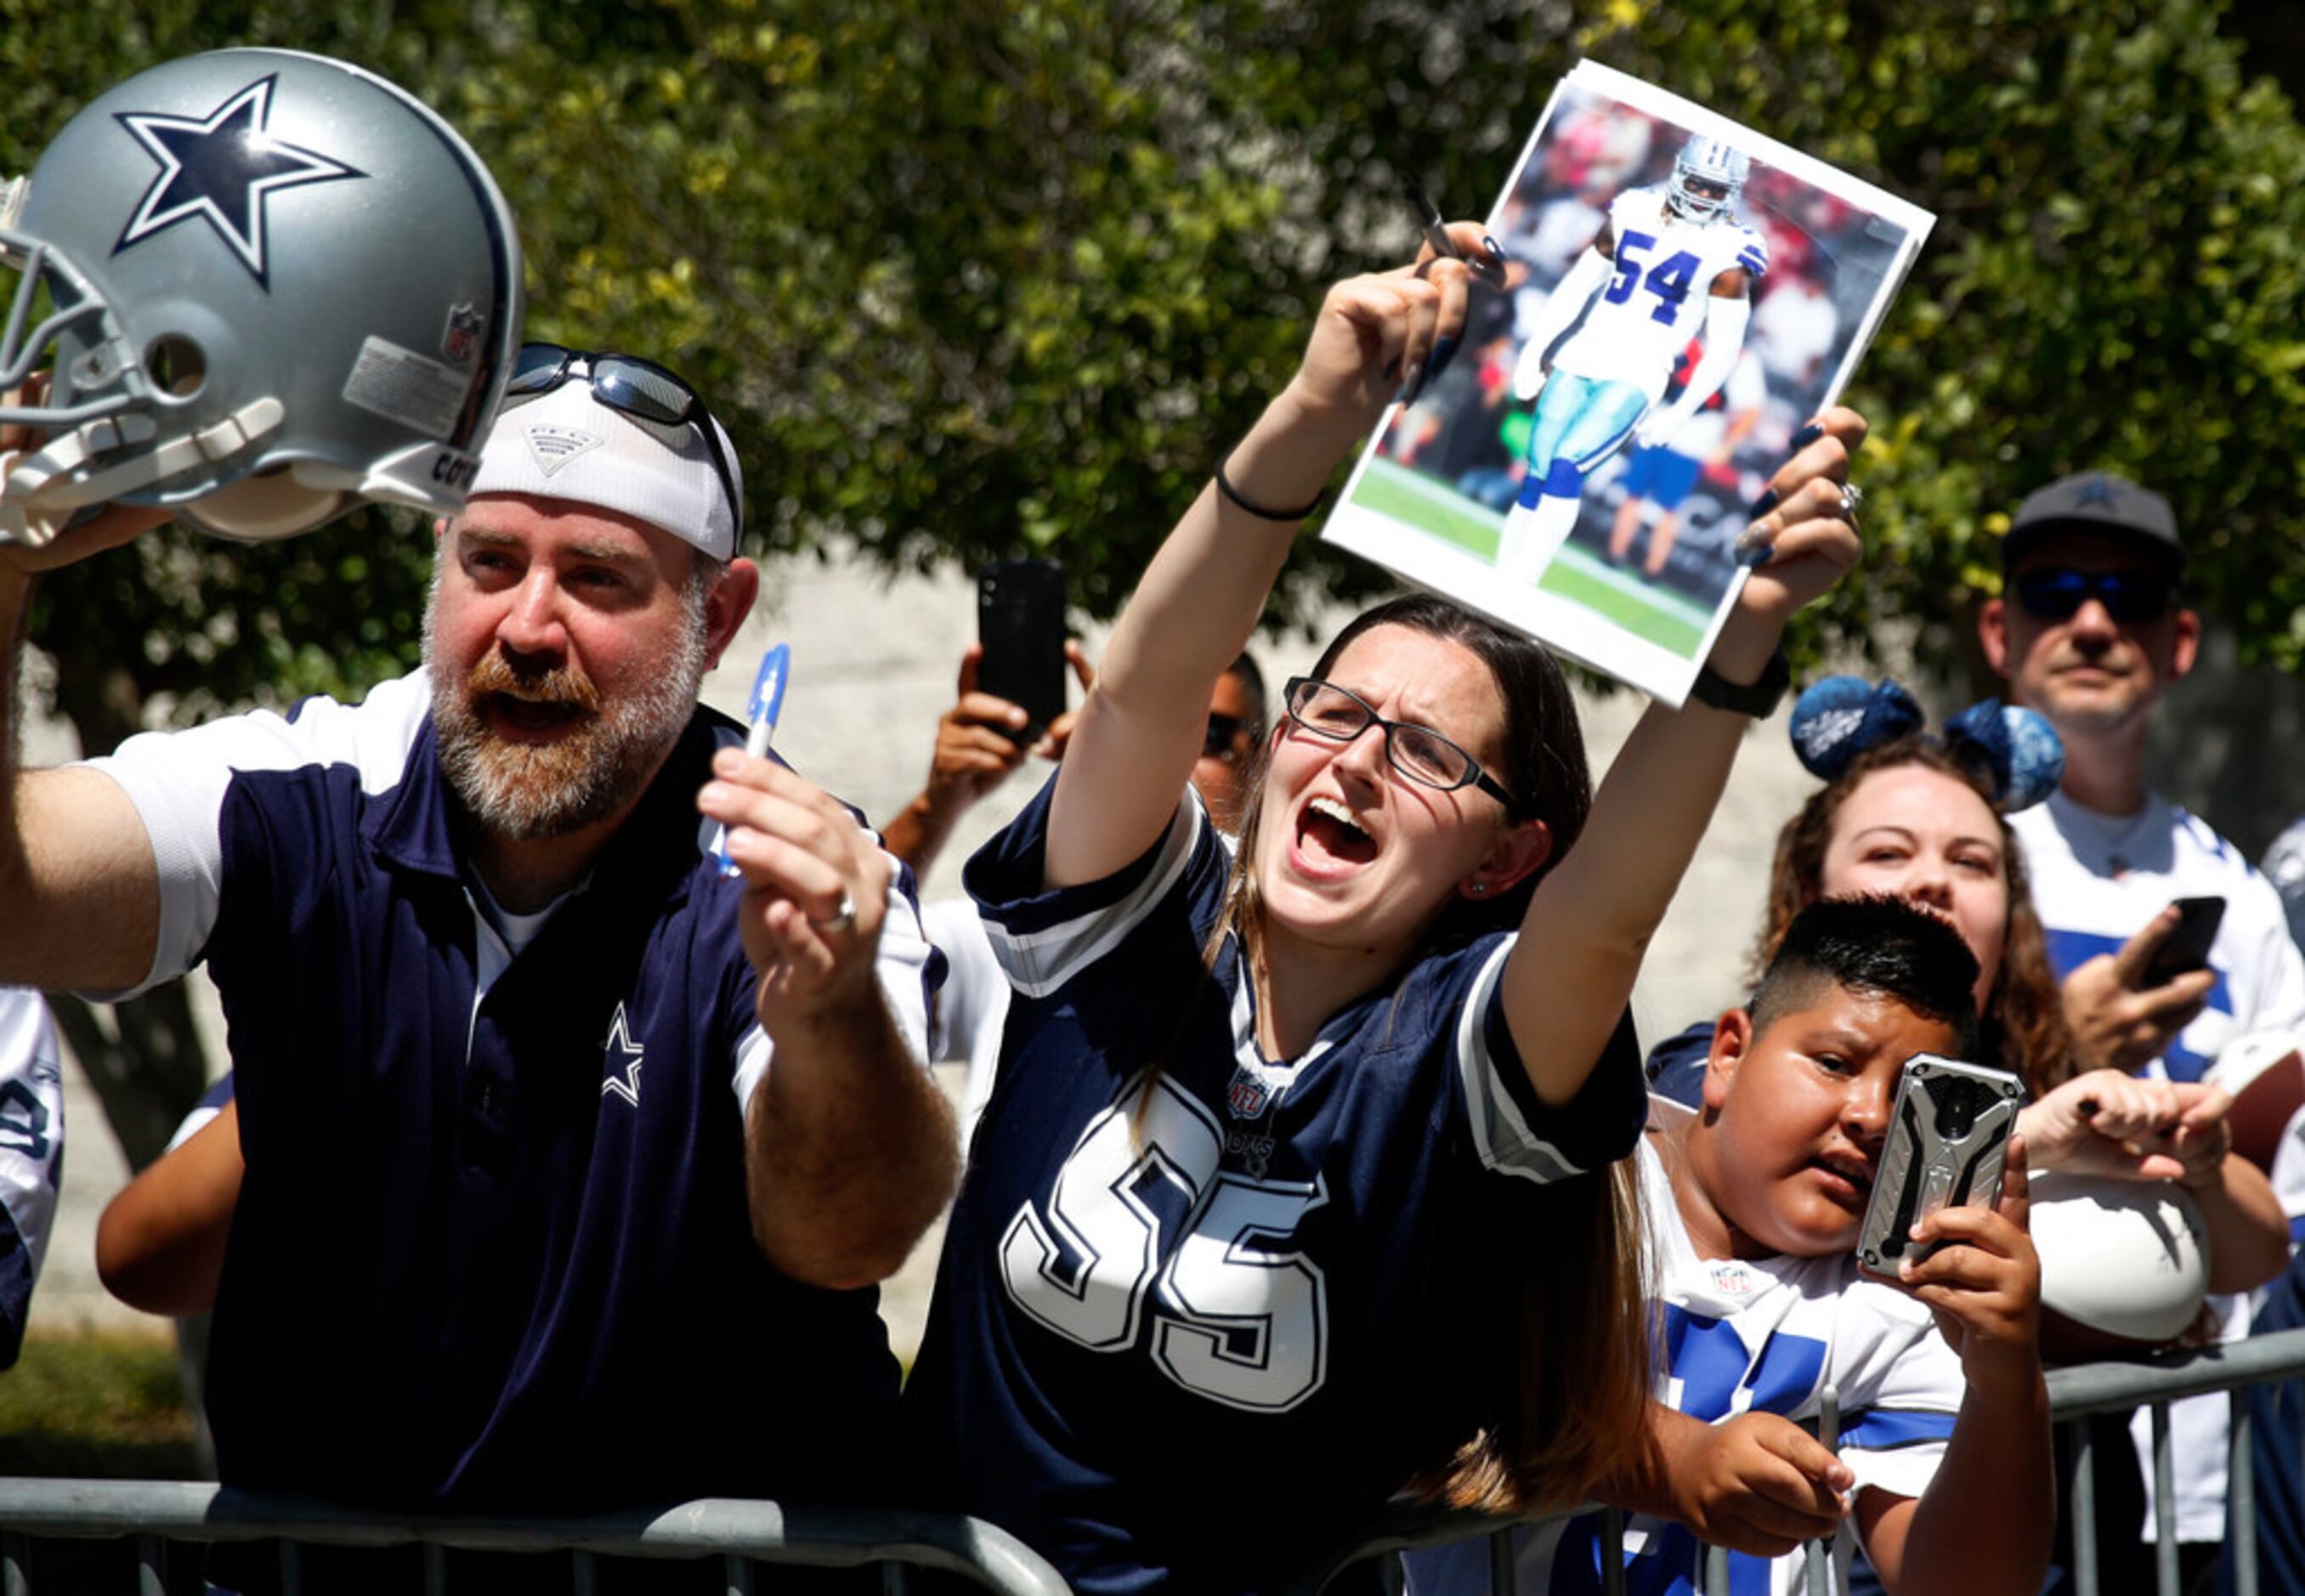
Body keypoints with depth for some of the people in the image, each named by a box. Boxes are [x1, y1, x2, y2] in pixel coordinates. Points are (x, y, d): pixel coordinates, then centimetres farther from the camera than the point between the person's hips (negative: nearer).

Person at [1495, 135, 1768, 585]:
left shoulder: (1727, 255, -6)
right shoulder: (1634, 212, 7)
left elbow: (1723, 348, -4)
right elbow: (1579, 284, 15)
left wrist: (1679, 414, -9)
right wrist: (1534, 350, 13)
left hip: (1635, 379, -4)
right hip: (1580, 360, 4)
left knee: (1566, 467, -22)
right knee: (1537, 476, -2)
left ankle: (1519, 588, -22)